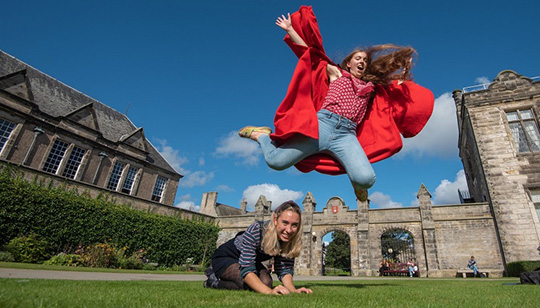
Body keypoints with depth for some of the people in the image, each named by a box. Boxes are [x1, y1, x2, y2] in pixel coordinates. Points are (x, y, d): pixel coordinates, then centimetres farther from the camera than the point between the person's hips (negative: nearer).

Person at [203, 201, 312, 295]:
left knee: (266, 282, -13)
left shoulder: (289, 240, -19)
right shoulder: (256, 231, -38)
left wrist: (292, 290, -36)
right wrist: (269, 291, -52)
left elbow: (285, 269, -17)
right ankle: (214, 281, 0)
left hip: (251, 260, 7)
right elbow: (246, 269, -40)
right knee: (251, 284, -27)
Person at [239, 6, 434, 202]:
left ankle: (354, 177, 12)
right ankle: (262, 136, 17)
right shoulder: (335, 73, 22)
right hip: (321, 124, -2)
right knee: (275, 161, -16)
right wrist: (290, 29, 21)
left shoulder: (372, 87, 29)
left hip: (347, 136, 2)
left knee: (366, 179, -26)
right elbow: (309, 50, 21)